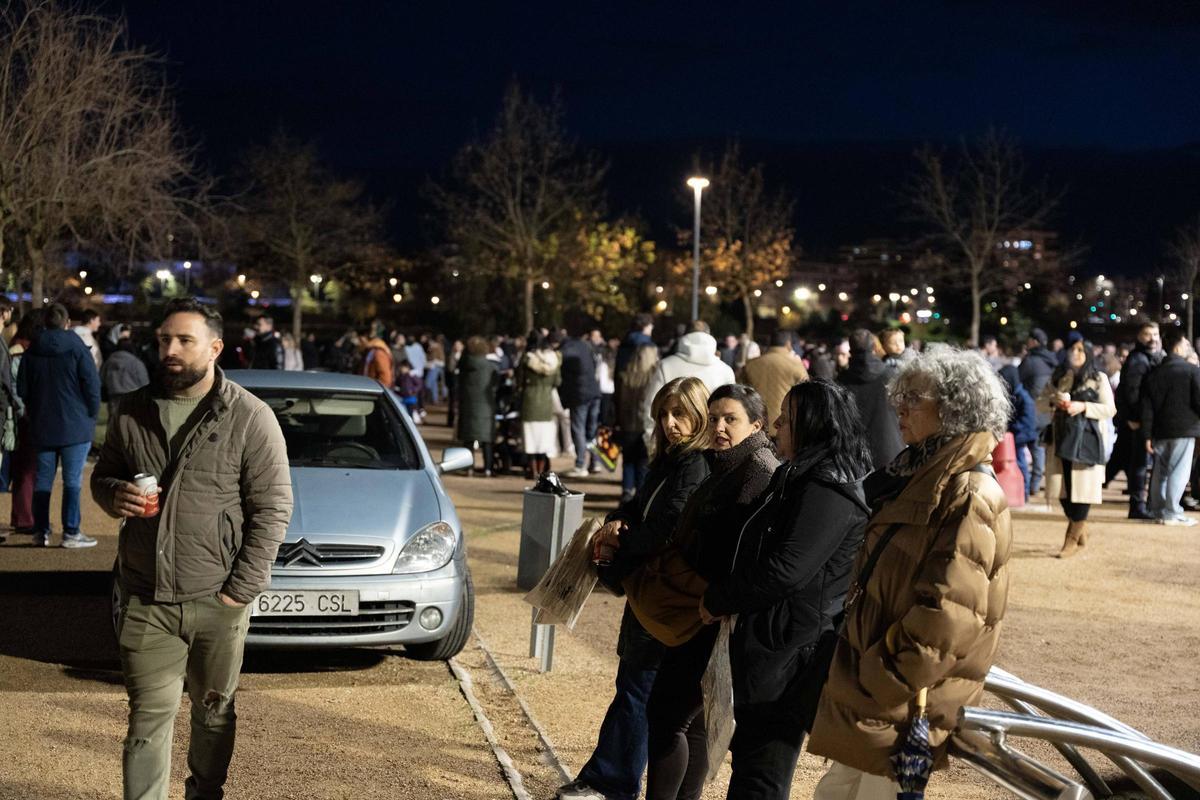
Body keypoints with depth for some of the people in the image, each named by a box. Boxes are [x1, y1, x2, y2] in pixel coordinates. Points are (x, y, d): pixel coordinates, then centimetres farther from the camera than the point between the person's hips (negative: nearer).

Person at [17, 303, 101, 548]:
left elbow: (22, 388, 10)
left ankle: (40, 531, 10)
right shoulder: (76, 347, -8)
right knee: (73, 480, -1)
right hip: (75, 427, -4)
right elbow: (92, 385, -10)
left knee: (42, 480, 10)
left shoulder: (32, 350, 5)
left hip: (41, 427, 4)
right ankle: (71, 533, -3)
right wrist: (92, 415, 2)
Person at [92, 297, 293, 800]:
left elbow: (272, 508, -6)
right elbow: (102, 475, 19)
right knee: (149, 715, 0)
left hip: (216, 601, -2)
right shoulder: (133, 413, 6)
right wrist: (115, 495, -7)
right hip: (145, 599, 2)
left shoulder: (250, 418, -6)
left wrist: (241, 588, -11)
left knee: (214, 710, 13)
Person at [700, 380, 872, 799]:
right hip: (775, 643, 11)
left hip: (788, 652, -11)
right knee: (749, 756, 19)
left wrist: (717, 599, -13)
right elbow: (761, 554, 21)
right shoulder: (800, 479, 15)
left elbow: (785, 570, -25)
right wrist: (721, 596, 7)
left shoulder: (826, 492, -19)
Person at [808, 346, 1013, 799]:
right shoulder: (915, 477, 14)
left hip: (902, 707, -9)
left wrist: (876, 686, -20)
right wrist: (855, 677, 16)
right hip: (867, 690, 9)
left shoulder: (970, 498, -17)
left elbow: (945, 616, -23)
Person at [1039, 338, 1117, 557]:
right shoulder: (1058, 377, 11)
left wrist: (1083, 407, -17)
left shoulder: (1099, 379, -1)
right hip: (1060, 438, 4)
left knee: (1082, 487, -6)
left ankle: (1073, 538, 1)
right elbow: (1040, 401, 12)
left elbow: (1110, 409, -5)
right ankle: (1079, 529, 23)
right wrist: (1053, 401, -10)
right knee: (1061, 486, 3)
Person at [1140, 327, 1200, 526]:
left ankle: (1158, 511, 14)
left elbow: (1147, 407, 6)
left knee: (1160, 471, 12)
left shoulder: (1153, 374, 8)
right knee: (1178, 472, -2)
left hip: (1160, 430, 5)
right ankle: (1171, 513, -4)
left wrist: (1147, 435, 7)